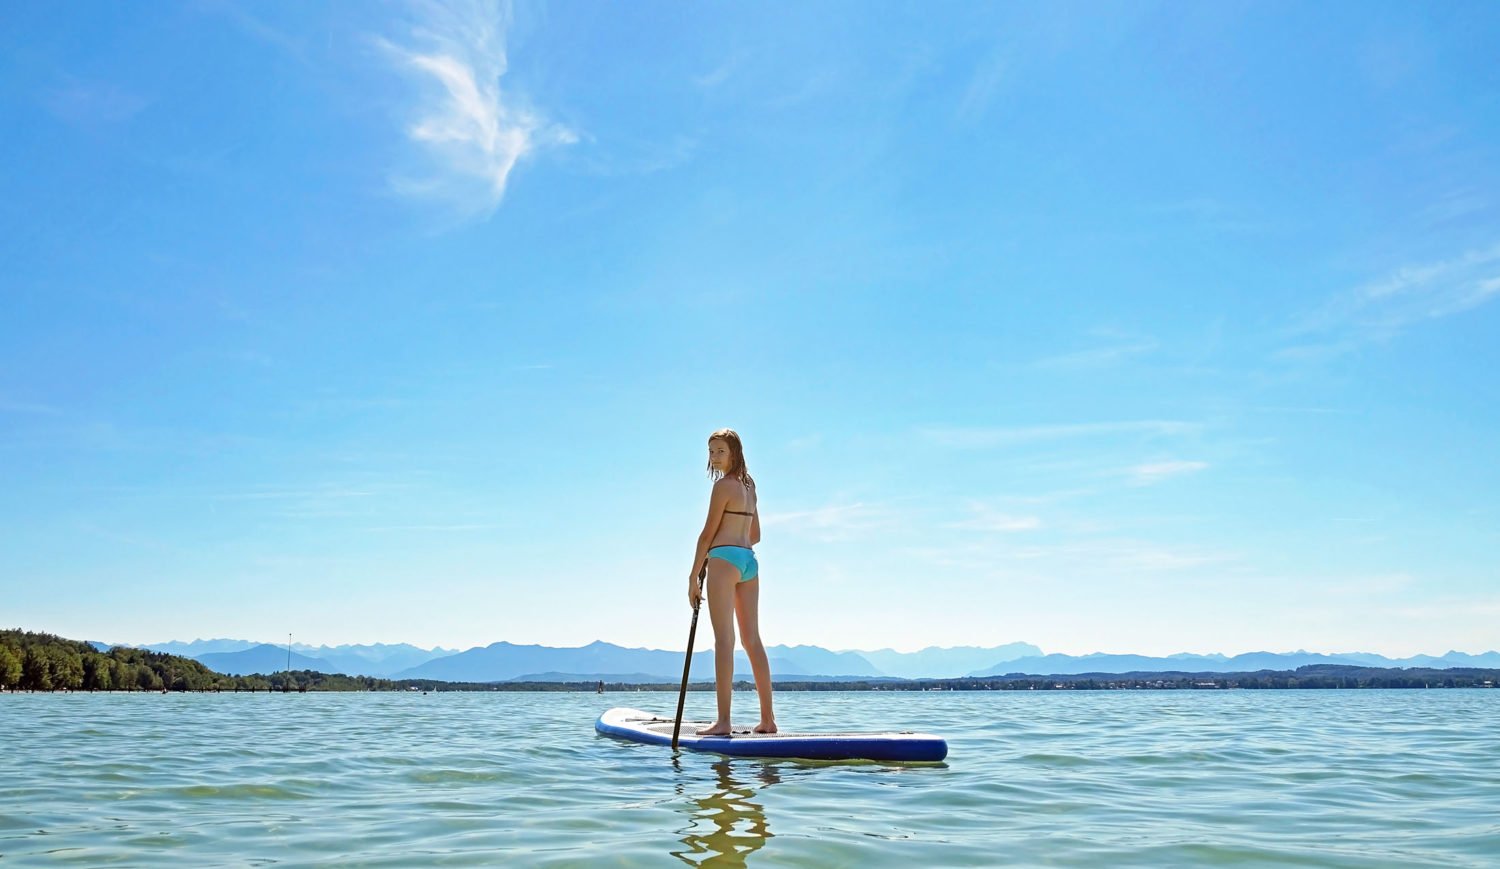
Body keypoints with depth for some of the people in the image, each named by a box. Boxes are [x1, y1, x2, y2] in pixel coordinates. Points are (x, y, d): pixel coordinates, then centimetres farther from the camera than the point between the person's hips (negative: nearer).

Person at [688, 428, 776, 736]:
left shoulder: (723, 485, -7)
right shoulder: (749, 486, 19)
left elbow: (708, 532, -8)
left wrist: (694, 576, -5)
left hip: (724, 560, -8)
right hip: (749, 561, 8)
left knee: (724, 638, -11)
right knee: (752, 639, 8)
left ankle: (723, 721, -14)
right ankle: (768, 719, 10)